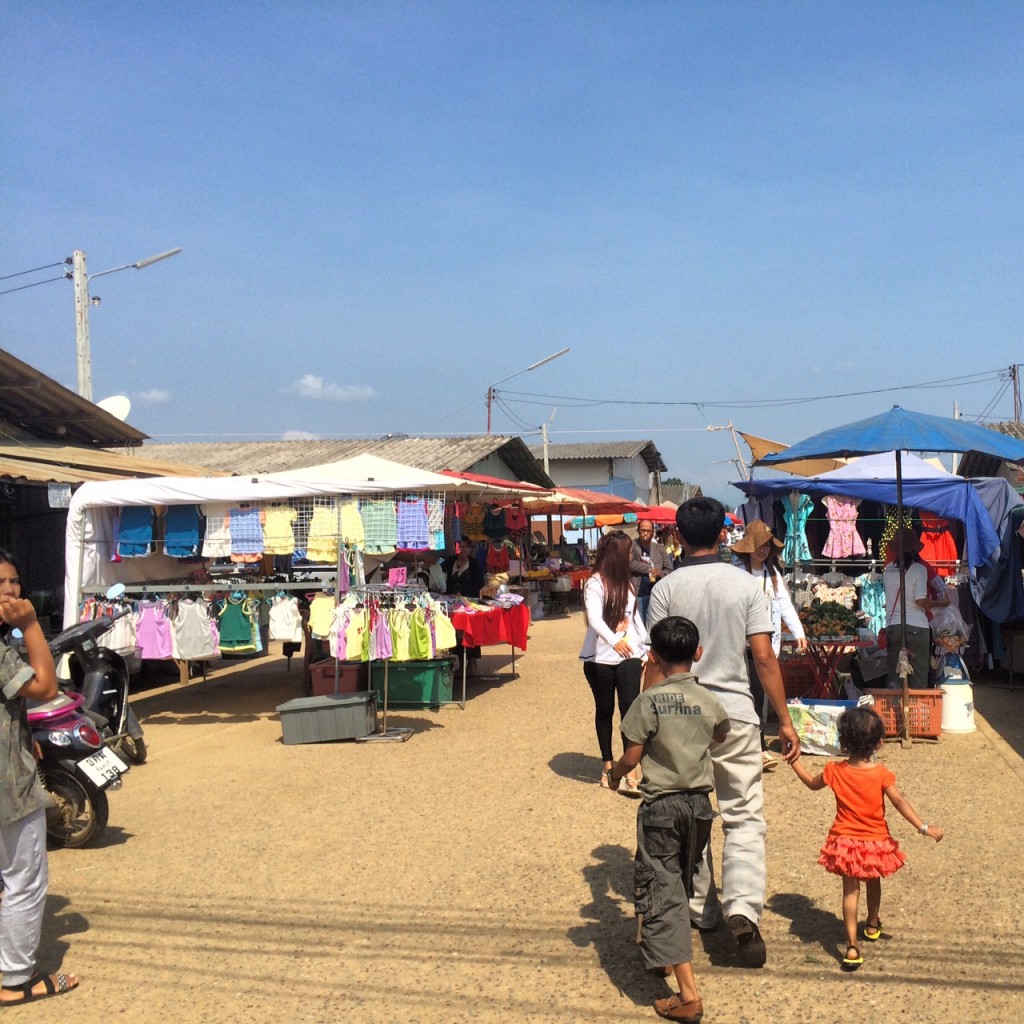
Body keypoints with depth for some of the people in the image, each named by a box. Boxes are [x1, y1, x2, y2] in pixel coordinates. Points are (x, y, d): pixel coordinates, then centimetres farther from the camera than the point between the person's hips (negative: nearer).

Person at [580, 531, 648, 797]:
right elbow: (594, 618, -24)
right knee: (604, 711, 9)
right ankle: (607, 765, 23)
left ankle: (629, 774, -7)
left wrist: (645, 650, 13)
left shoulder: (625, 583, 14)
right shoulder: (595, 583, -9)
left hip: (628, 657, 4)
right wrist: (613, 640, -40)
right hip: (600, 659, -4)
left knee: (630, 710, -6)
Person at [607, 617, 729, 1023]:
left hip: (661, 805, -5)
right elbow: (720, 736, 20)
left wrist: (614, 771, 9)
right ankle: (664, 953, 43)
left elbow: (631, 757, -11)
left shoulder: (650, 701, -15)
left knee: (661, 890, -3)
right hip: (699, 803, 6)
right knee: (681, 884, 23)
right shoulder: (709, 701, 0)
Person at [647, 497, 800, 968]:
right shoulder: (746, 584, -4)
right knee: (744, 817, 4)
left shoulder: (665, 589, -4)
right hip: (735, 715, -1)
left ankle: (701, 908, 25)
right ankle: (743, 911, -12)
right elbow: (764, 657, -6)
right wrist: (784, 721, 0)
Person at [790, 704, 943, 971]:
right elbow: (900, 802, -19)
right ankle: (872, 925, 48)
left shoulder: (835, 771, -9)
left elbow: (812, 783, 8)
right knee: (873, 883, 26)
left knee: (850, 890, 4)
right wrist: (924, 827, -16)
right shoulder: (881, 773, -15)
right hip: (875, 842, 1)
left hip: (845, 842, 0)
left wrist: (794, 760, 20)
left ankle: (852, 946, -8)